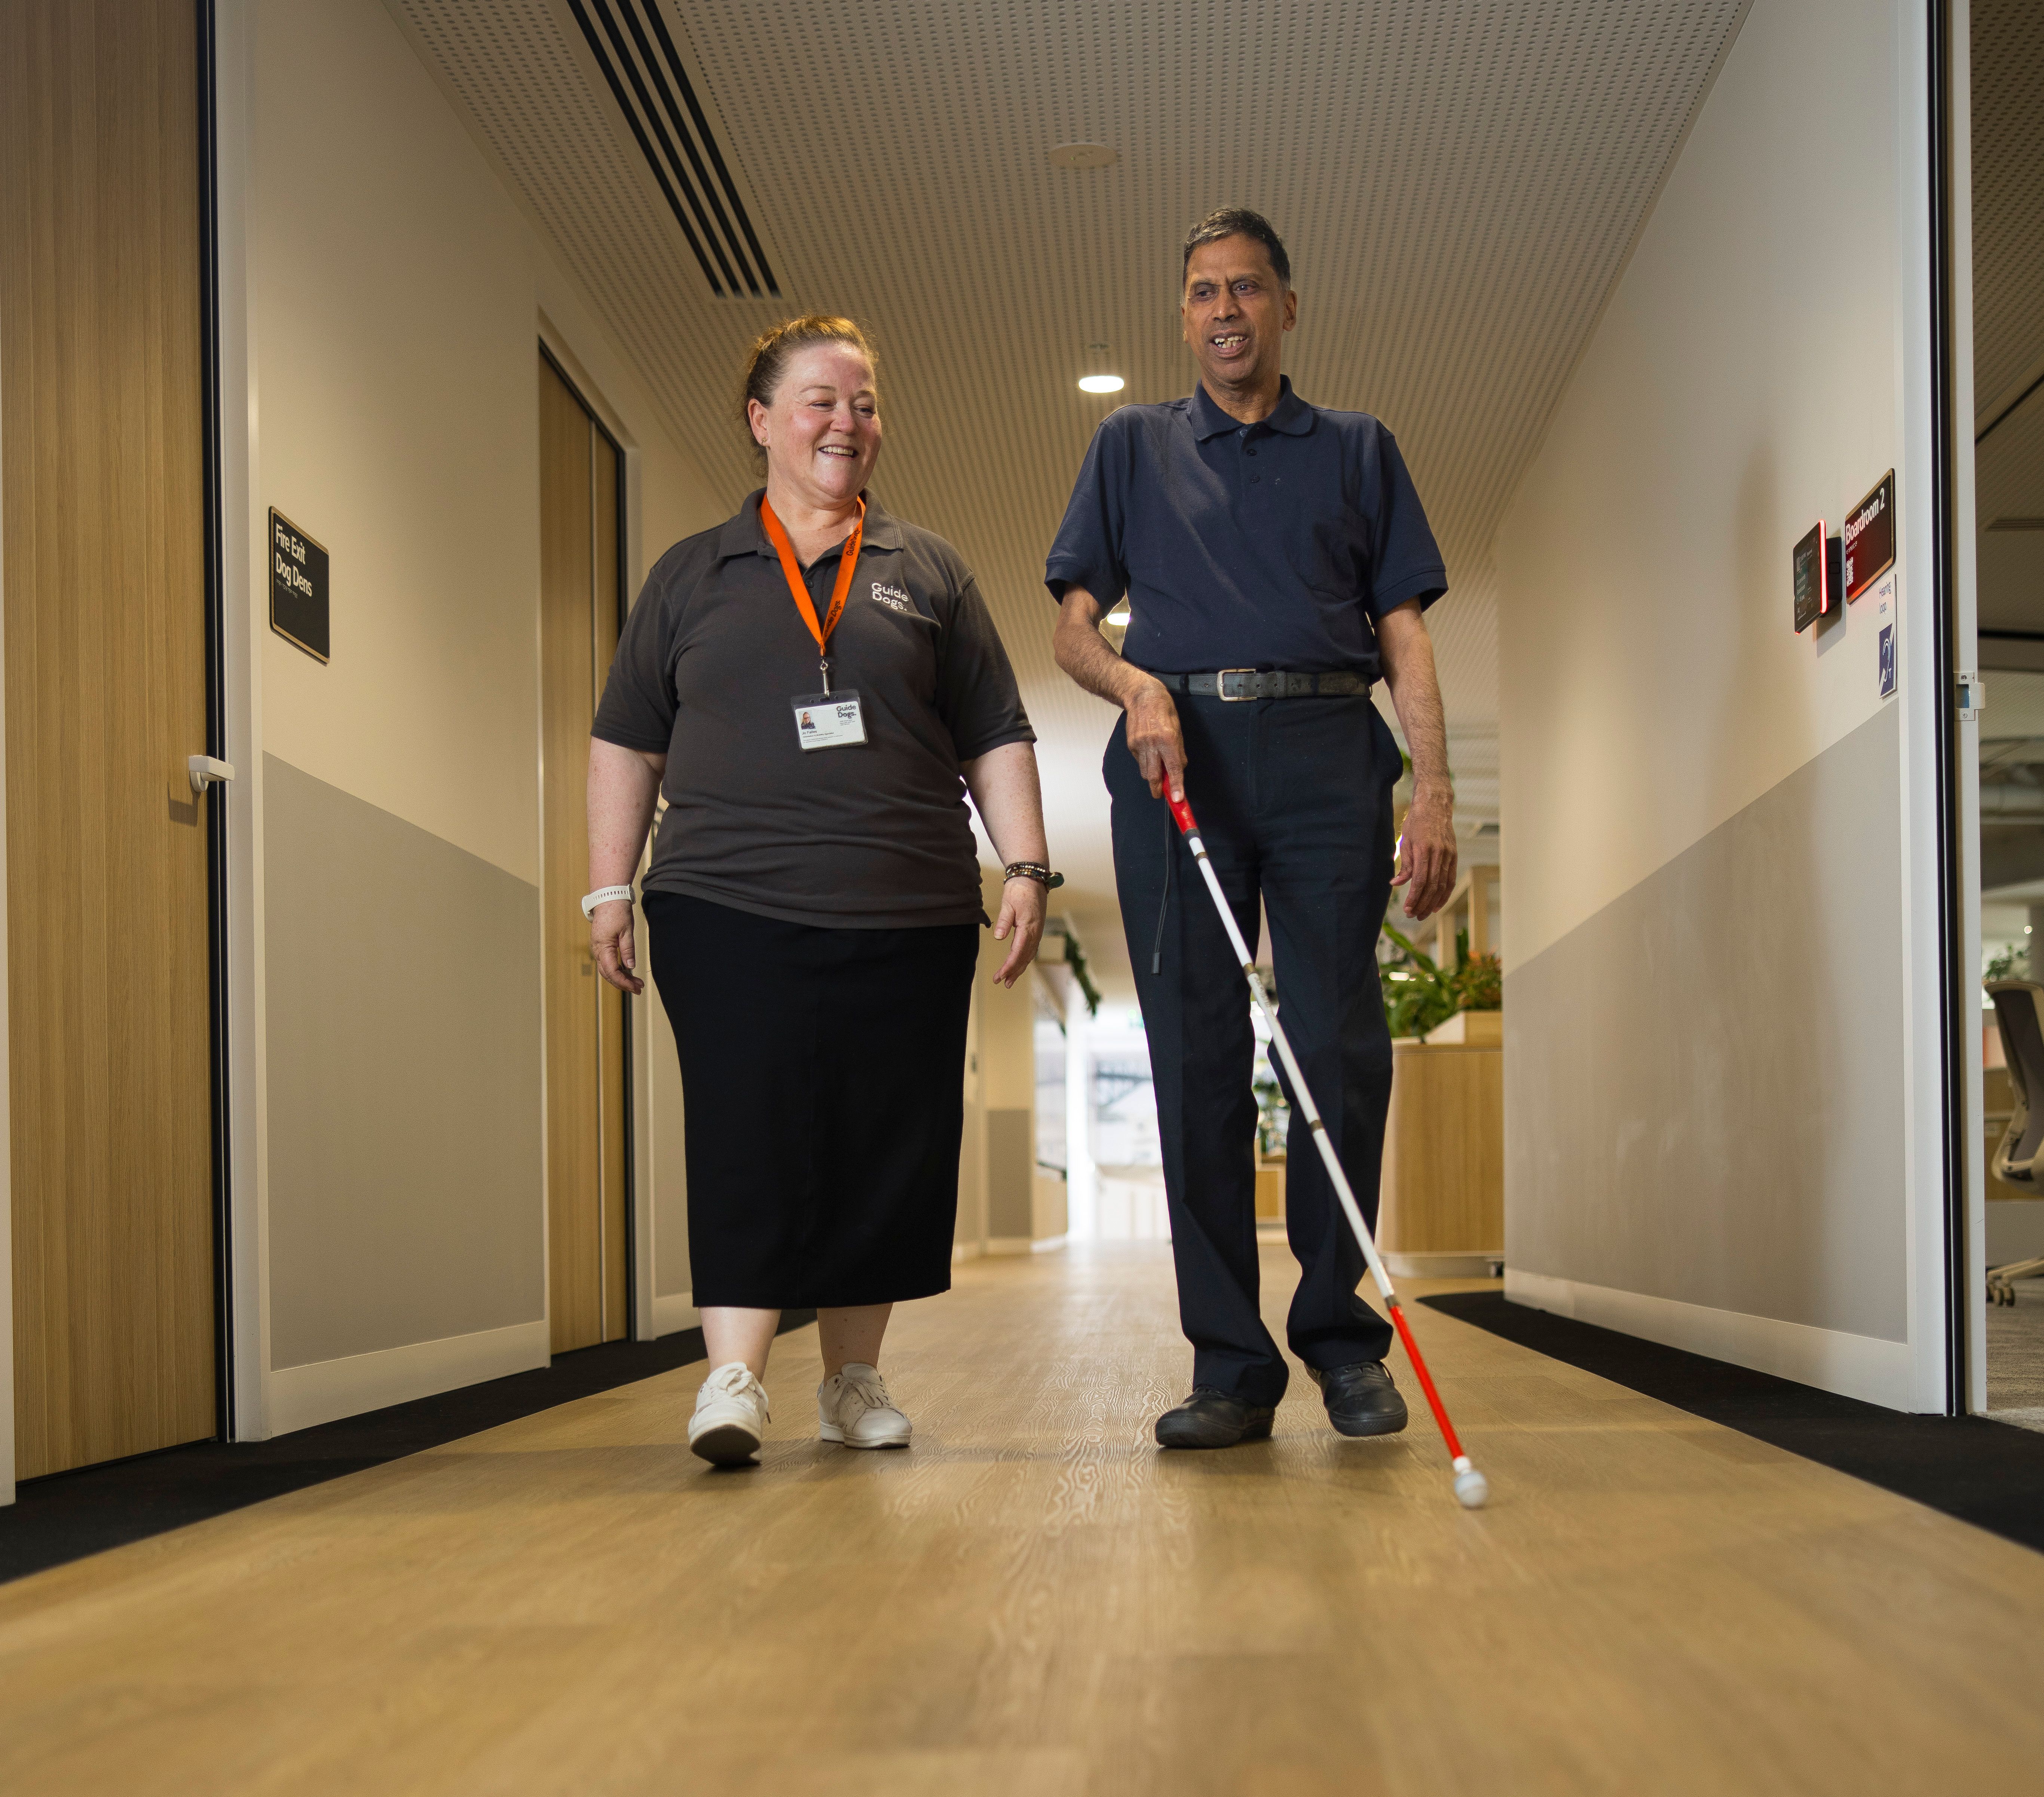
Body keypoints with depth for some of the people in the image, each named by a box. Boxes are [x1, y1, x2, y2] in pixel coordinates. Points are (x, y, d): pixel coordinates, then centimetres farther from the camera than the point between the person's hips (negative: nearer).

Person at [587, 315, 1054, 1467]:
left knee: (885, 1146, 2)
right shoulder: (691, 577, 13)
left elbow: (997, 739, 13)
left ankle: (855, 1377, 14)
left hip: (909, 917, 1)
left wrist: (1028, 870, 3)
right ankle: (735, 1375, -11)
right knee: (750, 1137, -11)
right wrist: (609, 889, 7)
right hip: (729, 906, -1)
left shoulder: (930, 572, 14)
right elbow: (627, 743, 14)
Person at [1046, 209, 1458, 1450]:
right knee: (1198, 1060, -3)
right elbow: (1074, 627, 15)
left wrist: (1435, 792, -2)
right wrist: (1136, 685, -8)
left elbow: (1404, 633, 11)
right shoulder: (1134, 447, 20)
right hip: (1177, 753, 1)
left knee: (1341, 1048, -7)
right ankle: (1232, 1366, 1)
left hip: (1328, 752, 0)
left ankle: (1340, 1331, 8)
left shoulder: (1359, 450, 19)